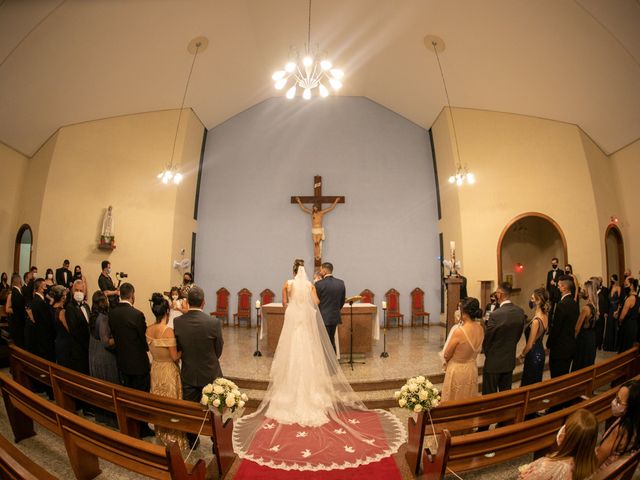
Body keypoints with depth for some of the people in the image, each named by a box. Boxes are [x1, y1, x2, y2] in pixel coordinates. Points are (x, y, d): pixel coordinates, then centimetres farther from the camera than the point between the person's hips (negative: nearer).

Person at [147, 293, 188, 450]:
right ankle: (173, 438, 23)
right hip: (168, 371, -7)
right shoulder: (168, 330, -25)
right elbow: (174, 357, -20)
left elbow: (152, 349, 7)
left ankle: (161, 433, 39)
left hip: (155, 369, 7)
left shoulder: (149, 329, -4)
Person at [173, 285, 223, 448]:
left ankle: (192, 441, 38)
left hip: (188, 374, 2)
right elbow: (219, 350, -8)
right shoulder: (214, 322, -22)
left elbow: (178, 348, 0)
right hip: (210, 373, -2)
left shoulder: (177, 322, -15)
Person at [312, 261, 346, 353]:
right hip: (335, 317, 5)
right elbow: (342, 301, 8)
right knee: (332, 340, 20)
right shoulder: (341, 283, 0)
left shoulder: (319, 284, -16)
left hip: (323, 317, -5)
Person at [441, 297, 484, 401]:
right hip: (472, 369, 6)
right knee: (468, 399, 23)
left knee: (454, 401, 13)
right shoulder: (480, 329, -9)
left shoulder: (459, 331, -28)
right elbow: (476, 349, 7)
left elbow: (446, 355, -15)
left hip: (457, 370, -6)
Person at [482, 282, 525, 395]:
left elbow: (487, 339, -14)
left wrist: (487, 353, 5)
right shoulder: (520, 312, -6)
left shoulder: (495, 315, -25)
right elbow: (519, 334, 6)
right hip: (510, 360, 6)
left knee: (489, 395, 8)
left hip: (494, 361, -6)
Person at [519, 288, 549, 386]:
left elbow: (530, 344, -21)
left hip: (533, 355, -8)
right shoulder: (545, 316, -4)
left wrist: (522, 355, -1)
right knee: (536, 383, 22)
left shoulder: (536, 321, -27)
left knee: (529, 385, 7)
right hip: (541, 353, 8)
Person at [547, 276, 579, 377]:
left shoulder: (562, 304, -22)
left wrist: (549, 344, -7)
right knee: (565, 374, 19)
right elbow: (573, 325, 12)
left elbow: (555, 327, -20)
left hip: (560, 347, -9)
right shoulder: (574, 303, 5)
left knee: (557, 377, 1)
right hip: (571, 345, 9)